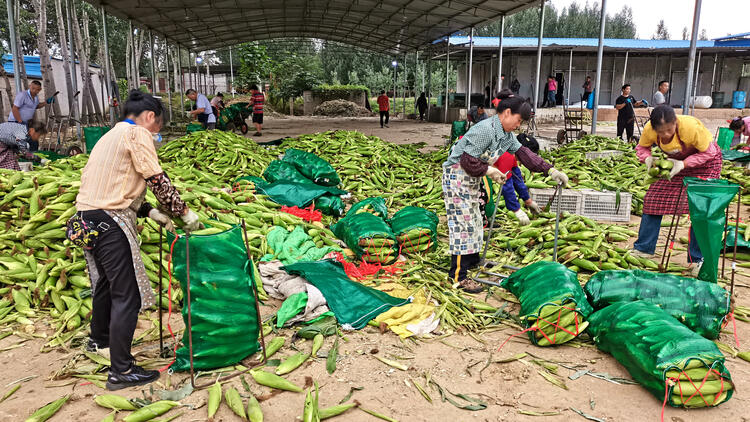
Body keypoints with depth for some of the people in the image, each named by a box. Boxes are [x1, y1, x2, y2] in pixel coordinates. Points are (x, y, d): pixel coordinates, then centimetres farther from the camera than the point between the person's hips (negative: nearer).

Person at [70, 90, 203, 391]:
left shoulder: (110, 136, 23)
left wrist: (150, 212, 15)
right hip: (110, 222, -10)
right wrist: (184, 213, -2)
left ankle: (99, 339, 49)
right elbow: (158, 181, -12)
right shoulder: (137, 133, -5)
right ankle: (121, 371, -2)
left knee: (105, 282, 28)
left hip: (86, 220, 10)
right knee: (127, 295, -6)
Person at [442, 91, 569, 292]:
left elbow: (523, 153, 8)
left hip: (472, 178, 10)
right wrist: (489, 171, -16)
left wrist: (551, 170, 4)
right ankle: (458, 274, -4)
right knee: (463, 222, -9)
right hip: (457, 175, -10)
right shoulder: (485, 129, -25)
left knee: (474, 220, 19)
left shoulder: (507, 135, 6)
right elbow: (468, 161, -26)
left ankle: (473, 260, 36)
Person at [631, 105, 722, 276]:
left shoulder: (690, 127, -36)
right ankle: (643, 249, 9)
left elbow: (708, 152, -23)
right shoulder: (649, 129, -25)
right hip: (675, 162, 5)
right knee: (654, 198, -3)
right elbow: (641, 147, -5)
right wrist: (649, 159, -26)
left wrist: (683, 164, -35)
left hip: (705, 161, -4)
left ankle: (697, 259, -3)